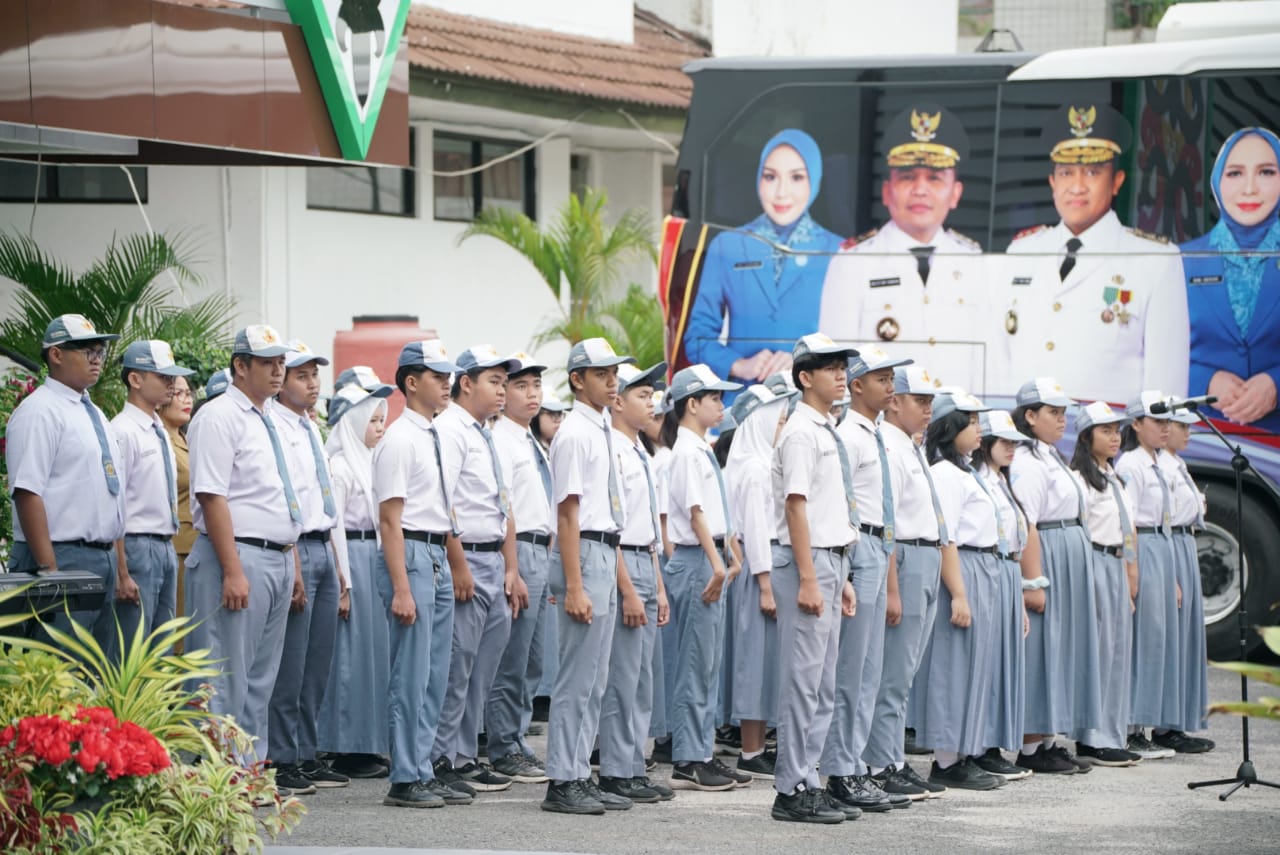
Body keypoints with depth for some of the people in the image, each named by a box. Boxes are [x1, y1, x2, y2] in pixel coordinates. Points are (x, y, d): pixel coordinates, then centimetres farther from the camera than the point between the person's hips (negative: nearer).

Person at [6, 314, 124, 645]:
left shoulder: (93, 413, 19)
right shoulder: (40, 412, -9)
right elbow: (27, 493, -17)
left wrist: (118, 564, 20)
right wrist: (49, 569, -23)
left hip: (104, 558, 9)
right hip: (63, 558, -9)